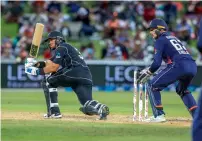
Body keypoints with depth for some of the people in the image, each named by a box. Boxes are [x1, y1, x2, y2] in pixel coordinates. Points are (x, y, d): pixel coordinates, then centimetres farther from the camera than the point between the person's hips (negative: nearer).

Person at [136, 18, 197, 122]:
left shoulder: (160, 40, 7)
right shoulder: (173, 38, 31)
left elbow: (157, 63, -3)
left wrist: (147, 73, 13)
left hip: (179, 66, -8)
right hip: (193, 66, 8)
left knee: (152, 86, 4)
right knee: (181, 90, 34)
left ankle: (159, 115, -5)